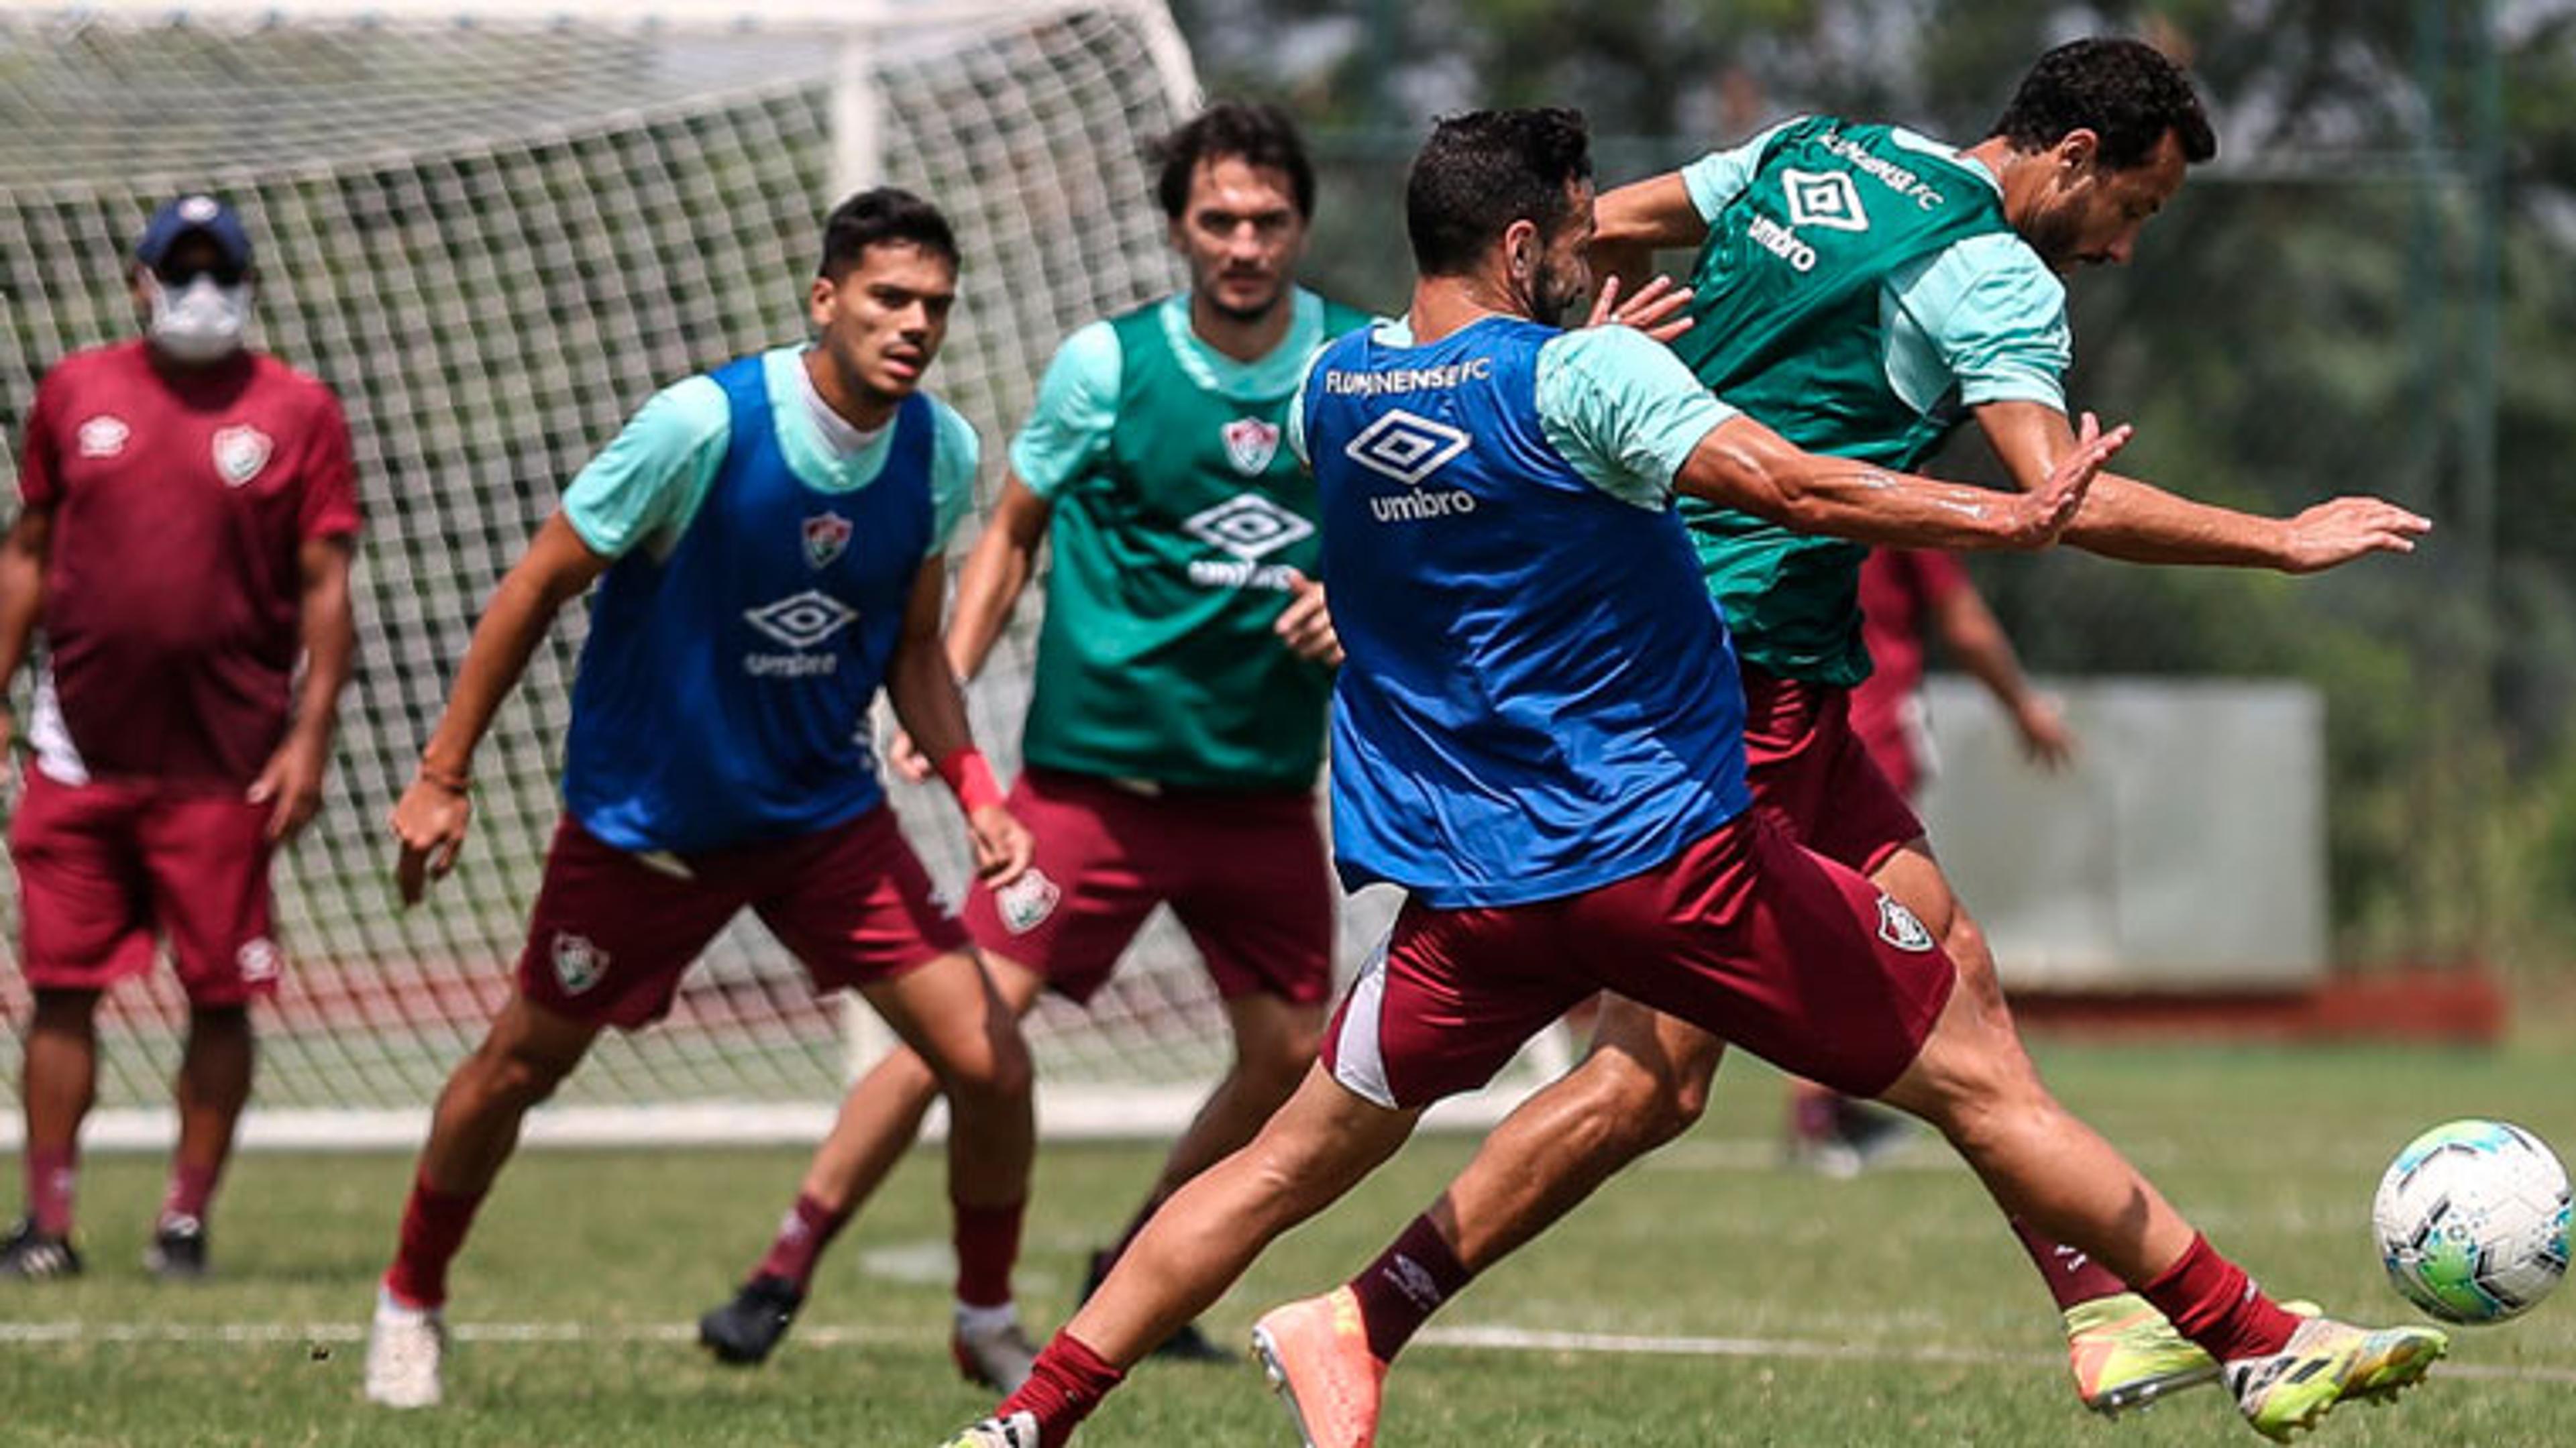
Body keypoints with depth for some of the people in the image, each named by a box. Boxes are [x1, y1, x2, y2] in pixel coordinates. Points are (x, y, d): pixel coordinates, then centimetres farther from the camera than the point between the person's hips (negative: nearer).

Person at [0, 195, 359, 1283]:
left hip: (225, 763, -2)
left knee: (221, 994, 0)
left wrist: (311, 736, -7)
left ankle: (187, 1221, 9)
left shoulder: (297, 411, 2)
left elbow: (325, 586, 0)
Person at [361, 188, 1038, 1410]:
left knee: (990, 1065, -7)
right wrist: (443, 777, -11)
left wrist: (976, 791, -11)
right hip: (642, 813, -3)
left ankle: (987, 1320, 17)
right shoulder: (703, 425, -23)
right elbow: (539, 586, -13)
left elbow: (913, 651, 6)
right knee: (519, 1067, 10)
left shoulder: (940, 453, -7)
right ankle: (411, 1299, 36)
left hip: (823, 814, 3)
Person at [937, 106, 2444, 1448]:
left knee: (1291, 1163, 16)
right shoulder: (1581, 375, -12)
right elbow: (1783, 484, -26)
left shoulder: (1332, 388, 8)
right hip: (1677, 855, -5)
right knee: (1979, 1075, 3)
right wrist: (2010, 516, -25)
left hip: (1472, 892, 5)